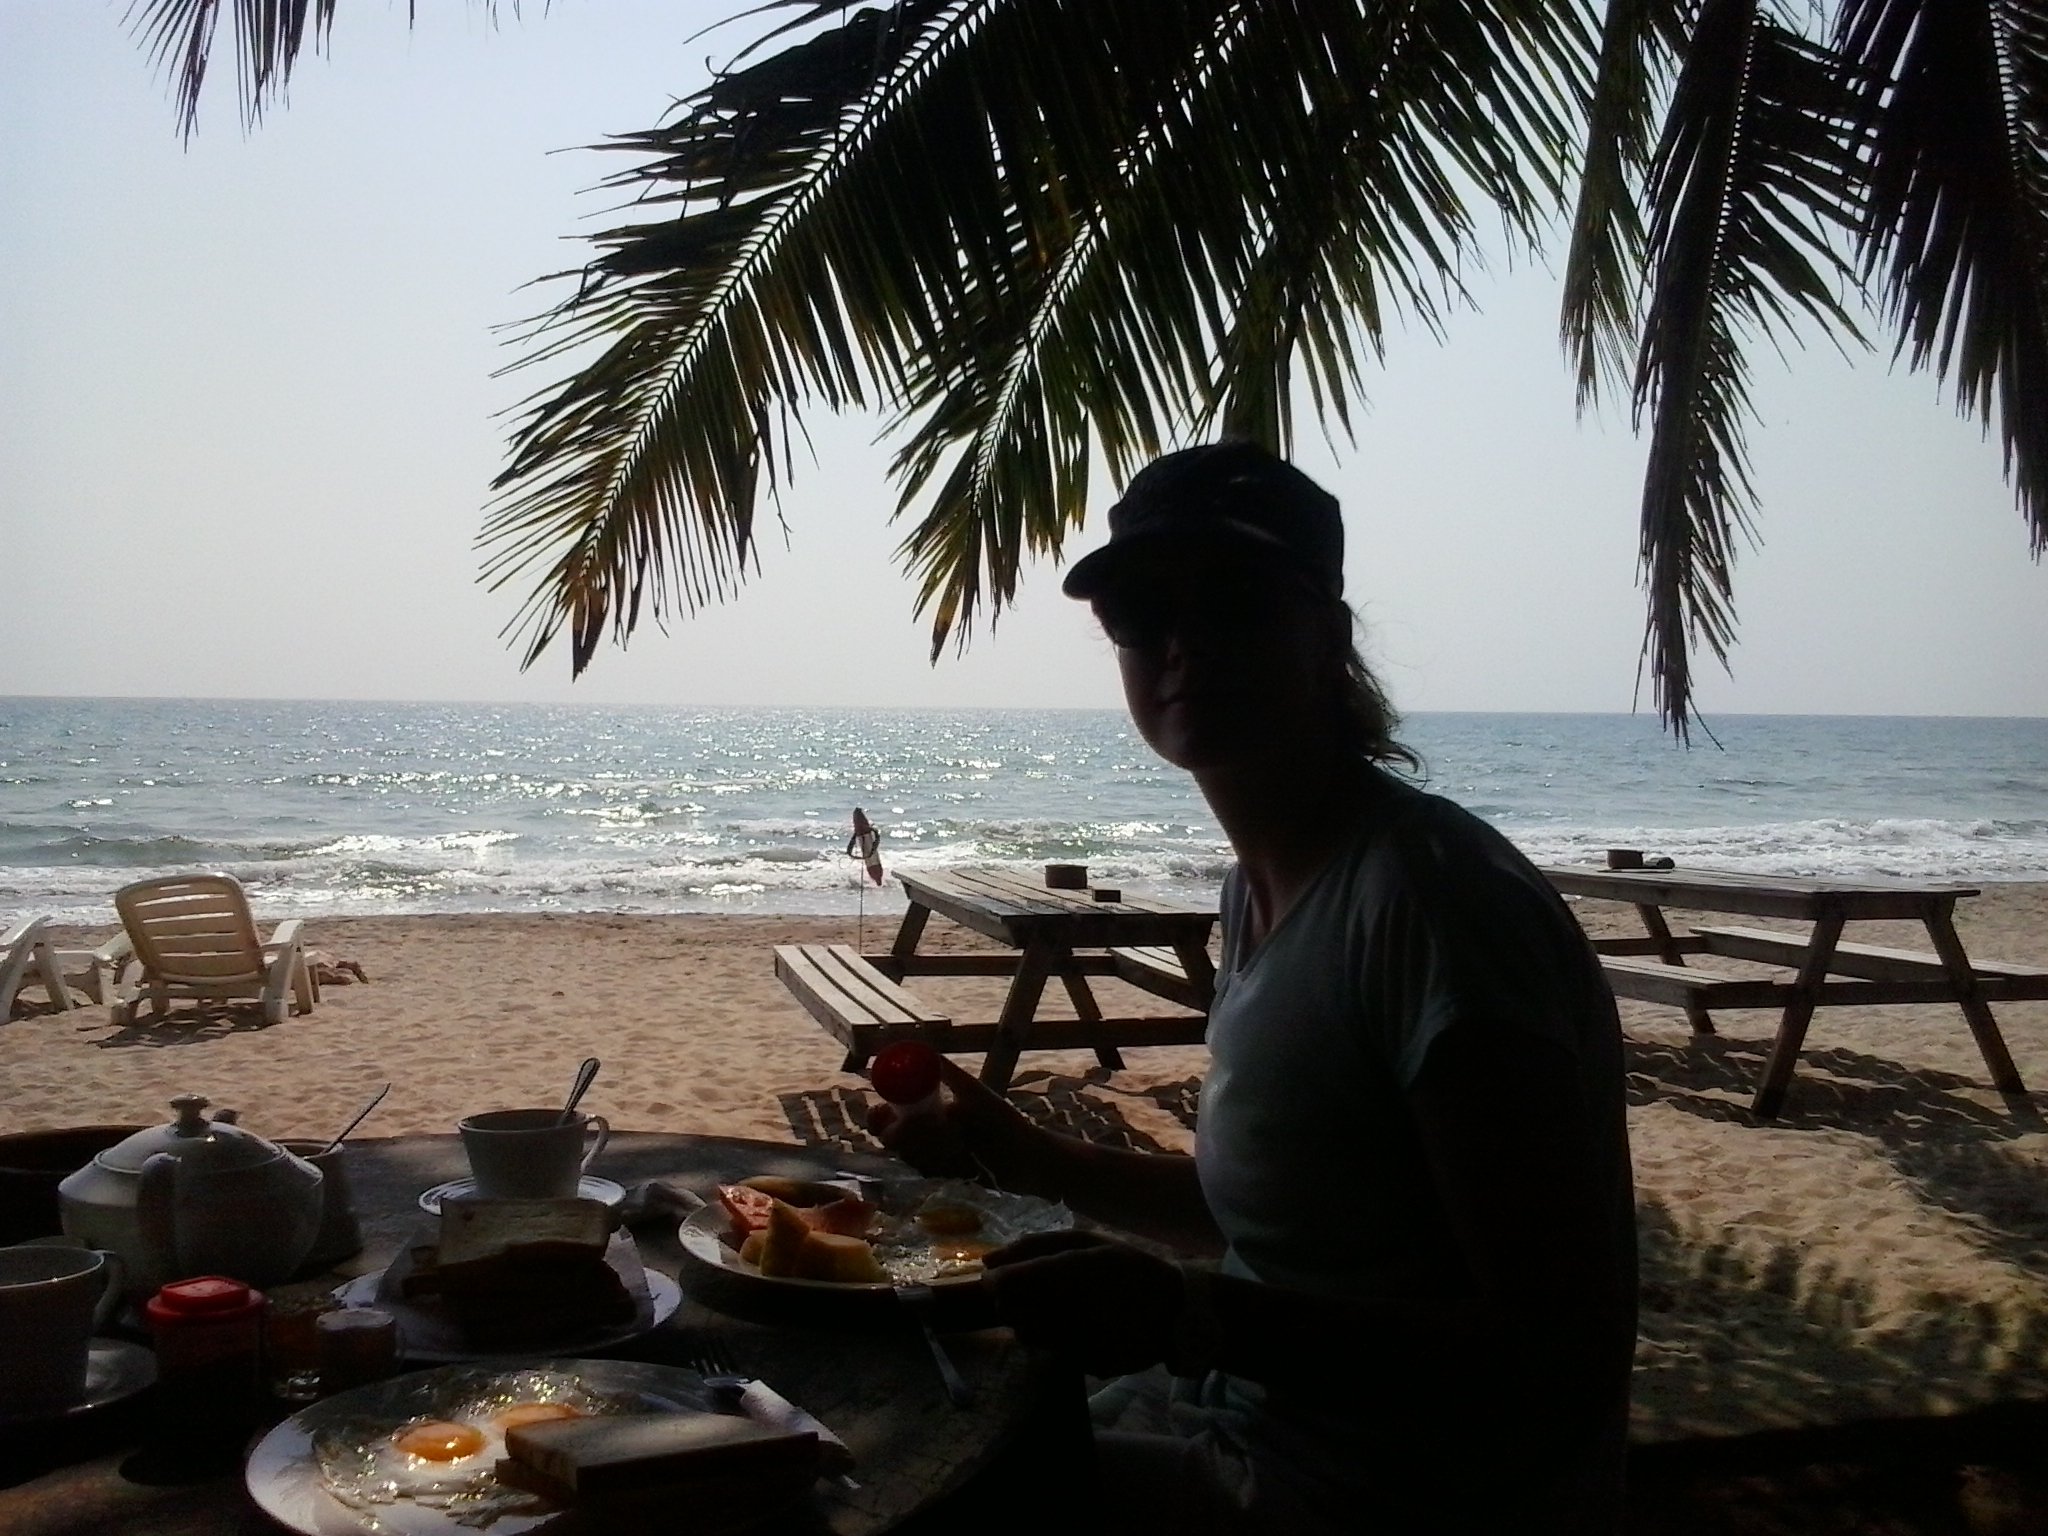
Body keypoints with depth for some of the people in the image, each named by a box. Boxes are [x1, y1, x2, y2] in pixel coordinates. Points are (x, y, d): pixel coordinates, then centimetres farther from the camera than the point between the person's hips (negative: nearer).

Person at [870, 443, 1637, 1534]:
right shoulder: (1260, 884, 4)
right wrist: (1028, 1158, 3)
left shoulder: (1430, 901, -25)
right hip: (1255, 1420, 8)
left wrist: (1185, 1319, -32)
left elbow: (1569, 1359, -26)